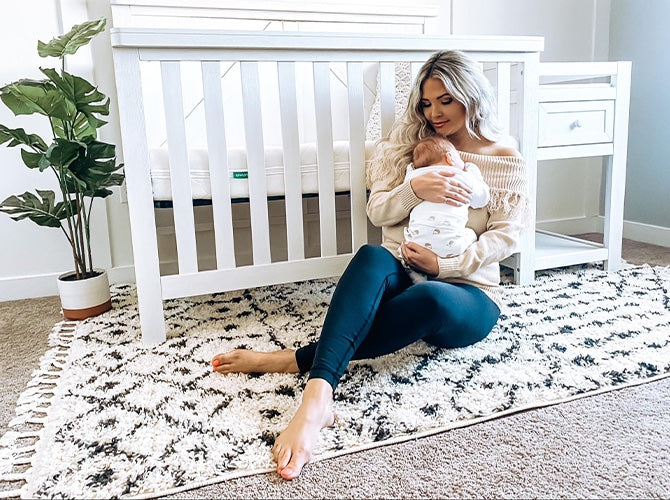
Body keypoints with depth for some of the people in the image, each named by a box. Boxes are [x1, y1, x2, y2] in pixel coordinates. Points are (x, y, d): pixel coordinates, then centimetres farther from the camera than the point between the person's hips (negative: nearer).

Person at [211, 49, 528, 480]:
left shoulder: (507, 162, 7)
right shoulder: (414, 145, 14)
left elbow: (506, 235, -3)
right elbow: (378, 211, 6)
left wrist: (444, 265, -16)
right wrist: (415, 189, -15)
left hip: (469, 293, -1)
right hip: (401, 276, 2)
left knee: (429, 299, -41)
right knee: (372, 256, -36)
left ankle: (294, 359, -34)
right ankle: (317, 399, -50)